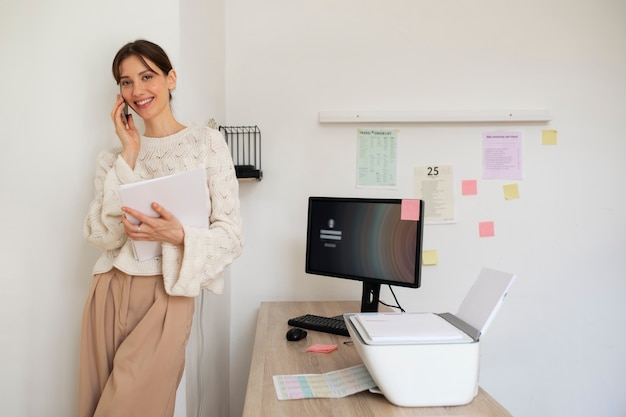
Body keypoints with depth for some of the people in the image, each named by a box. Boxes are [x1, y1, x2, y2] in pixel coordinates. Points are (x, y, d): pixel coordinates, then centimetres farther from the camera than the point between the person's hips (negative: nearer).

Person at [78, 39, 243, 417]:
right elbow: (102, 237, -5)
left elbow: (231, 236, -6)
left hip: (168, 294, -4)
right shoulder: (114, 156, 9)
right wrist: (129, 155, -6)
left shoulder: (206, 141, -2)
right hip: (111, 292, 4)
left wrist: (178, 236, -24)